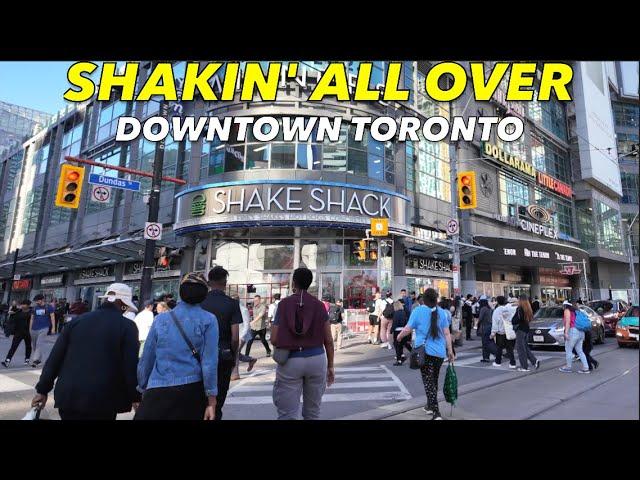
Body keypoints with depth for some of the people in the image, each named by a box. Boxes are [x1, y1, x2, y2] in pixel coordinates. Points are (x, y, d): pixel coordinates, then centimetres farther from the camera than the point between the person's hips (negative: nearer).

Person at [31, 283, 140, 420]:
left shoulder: (77, 320, 7)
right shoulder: (127, 326, -8)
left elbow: (55, 358, 7)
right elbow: (131, 365, -11)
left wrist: (43, 389, 14)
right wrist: (135, 397, -1)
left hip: (68, 396, 4)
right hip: (102, 400, -4)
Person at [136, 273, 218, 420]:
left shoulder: (161, 319, 3)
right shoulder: (208, 320, -4)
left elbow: (146, 359, 7)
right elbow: (209, 362, -9)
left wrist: (143, 389, 21)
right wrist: (211, 401, -5)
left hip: (158, 391, 1)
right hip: (192, 390, 0)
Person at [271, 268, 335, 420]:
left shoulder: (284, 304, -3)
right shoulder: (319, 305, 1)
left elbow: (274, 339, -6)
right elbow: (328, 340, 3)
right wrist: (331, 366, 13)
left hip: (289, 361, -2)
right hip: (316, 359, 2)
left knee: (288, 415, 4)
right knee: (312, 412, 18)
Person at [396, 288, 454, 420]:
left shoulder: (418, 311, -6)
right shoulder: (442, 312, 3)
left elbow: (407, 329, -5)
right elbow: (447, 333, 2)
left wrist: (399, 337, 14)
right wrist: (450, 351, 8)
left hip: (425, 351, -4)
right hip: (440, 352, 4)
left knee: (428, 381, -1)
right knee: (434, 380, 19)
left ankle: (436, 413, -10)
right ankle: (430, 406, 34)